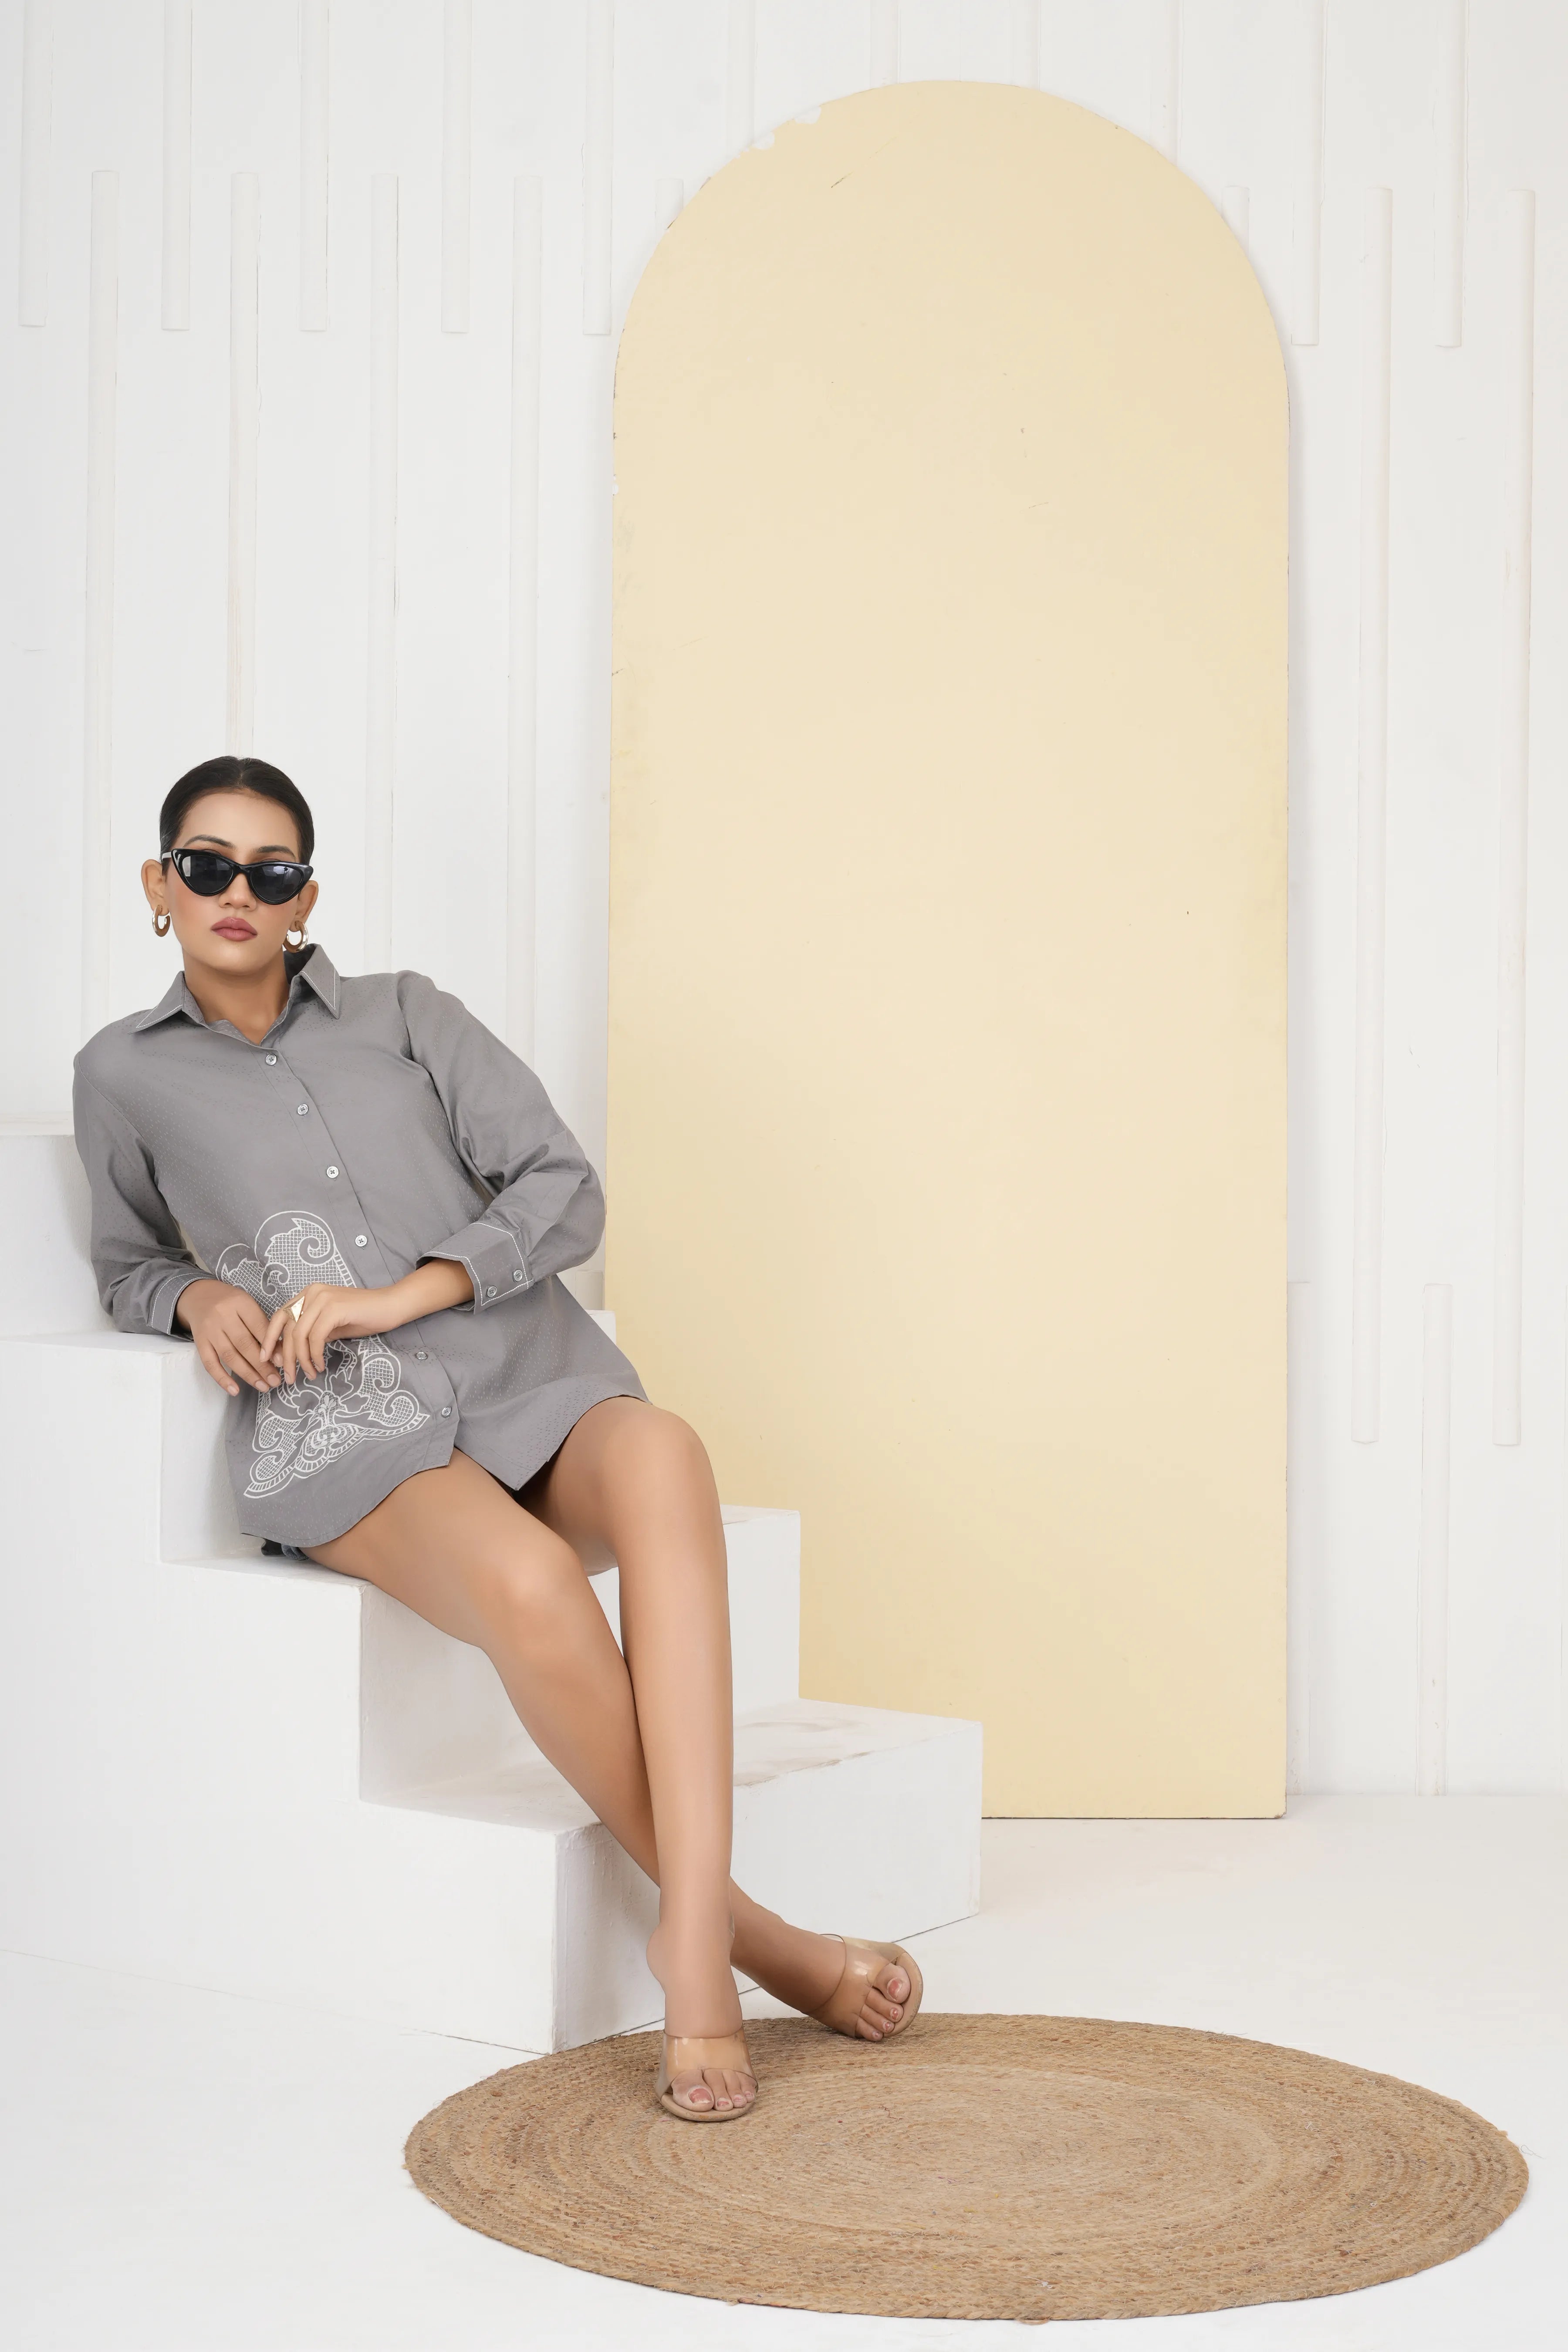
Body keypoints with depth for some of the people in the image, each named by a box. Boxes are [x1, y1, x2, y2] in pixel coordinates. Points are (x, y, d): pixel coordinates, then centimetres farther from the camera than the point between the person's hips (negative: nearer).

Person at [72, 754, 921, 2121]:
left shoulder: (404, 1015, 17)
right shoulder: (125, 1076, 18)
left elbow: (565, 1192, 9)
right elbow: (129, 1265, 30)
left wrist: (406, 1294, -7)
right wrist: (199, 1298, 5)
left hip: (527, 1386, 2)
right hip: (348, 1440, -1)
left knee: (660, 1456, -37)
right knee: (528, 1582, -37)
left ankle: (692, 1947, -42)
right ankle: (747, 1931, -23)